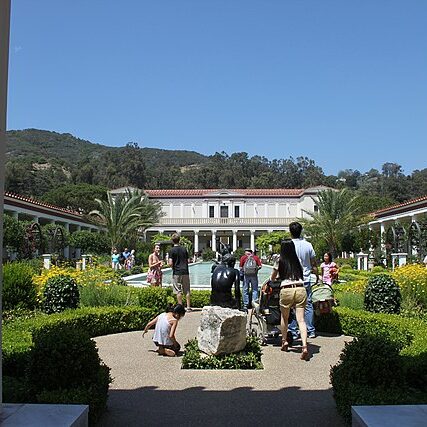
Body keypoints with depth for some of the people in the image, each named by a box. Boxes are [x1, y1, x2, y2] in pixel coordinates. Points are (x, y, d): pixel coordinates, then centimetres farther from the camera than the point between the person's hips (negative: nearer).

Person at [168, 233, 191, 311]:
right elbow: (188, 261, 11)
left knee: (178, 291, 1)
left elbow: (170, 263, -13)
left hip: (177, 272, -4)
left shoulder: (172, 250, -7)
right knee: (187, 290, 9)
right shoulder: (184, 249, 8)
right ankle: (188, 307, 10)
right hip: (185, 271, 4)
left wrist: (168, 263, 8)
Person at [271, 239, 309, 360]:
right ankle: (305, 346, -14)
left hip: (286, 290, -2)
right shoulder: (298, 261, 14)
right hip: (301, 289, 2)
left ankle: (284, 340, 29)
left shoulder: (280, 261, 8)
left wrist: (275, 279, 43)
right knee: (301, 319, -2)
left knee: (284, 317, 20)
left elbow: (272, 278, 20)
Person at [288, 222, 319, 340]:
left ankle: (293, 332, 6)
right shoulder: (308, 245, 2)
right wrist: (317, 276, 20)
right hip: (306, 280, 4)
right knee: (308, 305, 9)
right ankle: (311, 331, 14)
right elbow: (313, 264, 7)